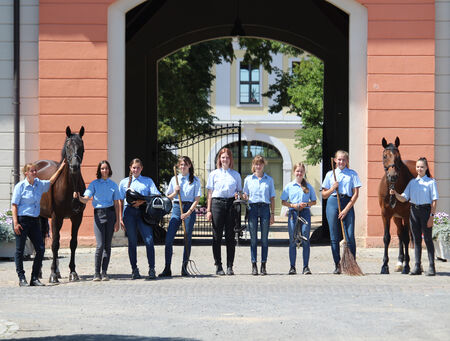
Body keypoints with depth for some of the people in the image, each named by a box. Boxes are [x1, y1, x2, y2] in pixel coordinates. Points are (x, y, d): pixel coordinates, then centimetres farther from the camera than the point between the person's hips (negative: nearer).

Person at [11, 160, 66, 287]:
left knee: (40, 249, -1)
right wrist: (15, 223, -16)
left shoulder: (39, 184, 9)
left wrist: (60, 168, 27)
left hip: (35, 221, 6)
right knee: (20, 250, 0)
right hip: (22, 219, -6)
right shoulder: (20, 186, -7)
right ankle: (22, 278, 8)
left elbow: (51, 182, 29)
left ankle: (34, 278, 7)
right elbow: (14, 205, -8)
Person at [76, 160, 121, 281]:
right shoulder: (94, 184, 4)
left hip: (111, 214, 2)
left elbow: (116, 204, 9)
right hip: (98, 214, -2)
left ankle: (104, 272, 9)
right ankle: (96, 273, -3)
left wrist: (117, 221, 3)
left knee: (107, 245, 3)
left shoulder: (113, 185, 10)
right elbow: (86, 199, -5)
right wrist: (79, 197, -29)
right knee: (100, 245, -10)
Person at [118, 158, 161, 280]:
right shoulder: (124, 182, 15)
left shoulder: (148, 181, 14)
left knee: (149, 240, -11)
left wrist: (142, 201, -12)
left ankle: (151, 269, -8)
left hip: (143, 212, -1)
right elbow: (120, 201, 13)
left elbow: (156, 195, 3)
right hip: (129, 212, 1)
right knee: (132, 242, 1)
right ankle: (134, 270, 7)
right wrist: (120, 218, 5)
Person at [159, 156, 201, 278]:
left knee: (187, 240, -1)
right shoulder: (174, 180, 13)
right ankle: (167, 269, -6)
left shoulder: (195, 180, 4)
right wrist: (175, 192, -4)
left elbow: (197, 199, -1)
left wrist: (188, 213, -12)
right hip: (176, 208, 2)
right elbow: (168, 197, 16)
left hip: (189, 209, -2)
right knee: (168, 239, -8)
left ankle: (184, 268, 8)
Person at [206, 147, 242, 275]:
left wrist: (238, 195, -6)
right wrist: (208, 210, 2)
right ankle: (218, 266, 4)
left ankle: (230, 266, 4)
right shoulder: (214, 174, 10)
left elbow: (239, 191, 18)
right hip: (217, 203, -1)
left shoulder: (236, 175, 13)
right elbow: (210, 193, 9)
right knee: (217, 236, -1)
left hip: (231, 204, 1)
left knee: (230, 236, -1)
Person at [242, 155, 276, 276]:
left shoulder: (269, 180, 11)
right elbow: (245, 195, 14)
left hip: (265, 208, 0)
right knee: (253, 238, -2)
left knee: (264, 238, -1)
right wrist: (244, 197, -10)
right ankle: (254, 265, 1)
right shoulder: (248, 179, 11)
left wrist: (272, 214, 4)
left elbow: (272, 198, 11)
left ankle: (263, 265, 4)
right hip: (253, 208, 0)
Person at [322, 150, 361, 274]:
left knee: (350, 236, -8)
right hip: (333, 203, 2)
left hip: (348, 204, -2)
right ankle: (337, 265, 7)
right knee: (334, 237, 1)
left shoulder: (352, 174, 8)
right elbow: (324, 195, 14)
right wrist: (333, 188, -6)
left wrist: (346, 209, -7)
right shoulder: (330, 174, 13)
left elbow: (356, 194, 1)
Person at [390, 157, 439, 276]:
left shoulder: (431, 182, -2)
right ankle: (417, 266, 12)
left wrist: (432, 216, -13)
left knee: (427, 238, -4)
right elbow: (403, 198, 7)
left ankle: (431, 267, 0)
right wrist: (395, 193, -12)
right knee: (416, 239, 7)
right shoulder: (412, 182, 11)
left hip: (426, 210, -5)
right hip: (414, 211, 5)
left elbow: (434, 201, -6)